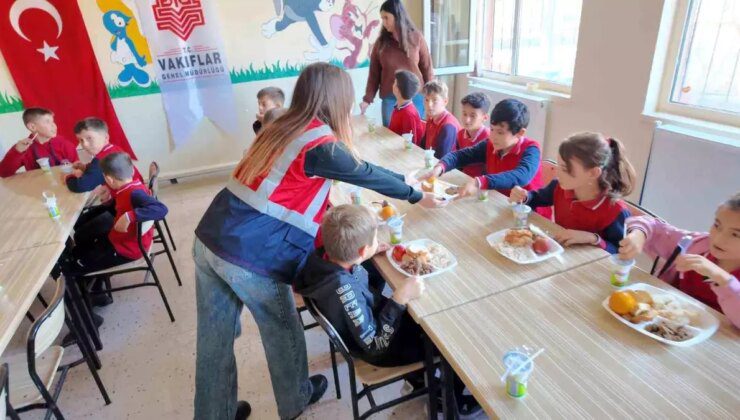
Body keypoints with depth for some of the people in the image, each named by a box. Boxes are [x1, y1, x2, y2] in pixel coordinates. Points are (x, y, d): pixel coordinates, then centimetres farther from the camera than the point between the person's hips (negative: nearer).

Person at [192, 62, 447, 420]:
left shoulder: (283, 127, 12)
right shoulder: (320, 145, -14)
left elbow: (354, 168, 20)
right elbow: (366, 174, 1)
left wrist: (402, 180, 29)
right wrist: (417, 196, 18)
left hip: (210, 239, 7)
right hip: (250, 256, -7)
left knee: (214, 341, 19)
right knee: (282, 330, 18)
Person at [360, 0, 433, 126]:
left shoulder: (416, 38, 0)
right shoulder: (381, 42, 2)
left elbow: (427, 68, 3)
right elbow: (374, 73, 3)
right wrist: (367, 99, -5)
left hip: (415, 97, -1)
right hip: (390, 99, 1)